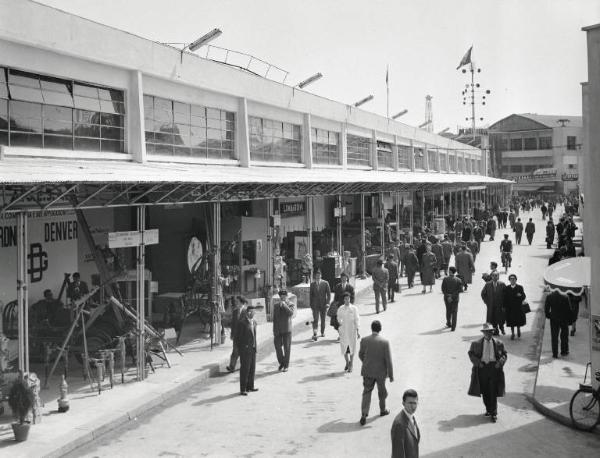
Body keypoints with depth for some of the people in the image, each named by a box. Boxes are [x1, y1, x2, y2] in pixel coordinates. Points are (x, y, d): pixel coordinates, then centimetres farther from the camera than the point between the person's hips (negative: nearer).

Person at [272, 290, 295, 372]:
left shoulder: (291, 304, -4)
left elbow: (291, 313, -24)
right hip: (277, 330, 3)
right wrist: (274, 330, 4)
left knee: (287, 348, 2)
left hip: (287, 329, -2)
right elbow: (274, 318, 9)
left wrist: (284, 305, -25)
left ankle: (286, 366, 13)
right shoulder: (276, 304, 6)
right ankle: (281, 363, 22)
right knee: (277, 346, 2)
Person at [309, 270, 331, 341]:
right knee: (315, 320, -10)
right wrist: (311, 304, 3)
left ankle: (322, 332, 27)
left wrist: (328, 302, -10)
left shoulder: (325, 283, 0)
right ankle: (314, 334, -18)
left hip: (323, 304, 1)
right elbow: (311, 295, 8)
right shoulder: (312, 284, 4)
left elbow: (329, 293, 0)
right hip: (315, 305, -1)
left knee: (323, 319, 11)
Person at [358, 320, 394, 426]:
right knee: (382, 390, 22)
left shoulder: (364, 340, -9)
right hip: (381, 371, -1)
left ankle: (364, 414, -8)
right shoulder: (385, 342, -16)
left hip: (367, 371, 1)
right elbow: (388, 359, -14)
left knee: (367, 392, 7)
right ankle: (382, 410, 40)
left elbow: (361, 354, 5)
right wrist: (391, 375, -6)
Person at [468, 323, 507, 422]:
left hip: (494, 367, -1)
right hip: (482, 368, 1)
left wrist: (500, 362, -7)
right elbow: (471, 353, 7)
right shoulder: (476, 343, 2)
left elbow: (504, 354, 11)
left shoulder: (498, 343, 4)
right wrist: (478, 362, -7)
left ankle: (494, 413, 5)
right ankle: (488, 409, 27)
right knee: (485, 392, 9)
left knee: (493, 392, -3)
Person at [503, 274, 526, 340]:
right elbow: (505, 298, 2)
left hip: (518, 307, 0)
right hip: (510, 308, 1)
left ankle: (518, 330, 32)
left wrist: (520, 295, -24)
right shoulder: (507, 288, 4)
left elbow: (524, 297, -2)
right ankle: (512, 333, 16)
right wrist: (504, 307, -2)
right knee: (511, 321, 3)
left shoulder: (520, 287, 2)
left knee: (519, 320, 4)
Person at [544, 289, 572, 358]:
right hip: (564, 319, 0)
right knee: (564, 335, 16)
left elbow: (546, 308, -4)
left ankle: (555, 353, 4)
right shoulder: (565, 296, -9)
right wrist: (569, 318, 3)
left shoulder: (549, 296, -7)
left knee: (554, 336, 6)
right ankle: (564, 351, 22)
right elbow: (569, 308, -6)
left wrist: (548, 316, 11)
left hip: (554, 319, 0)